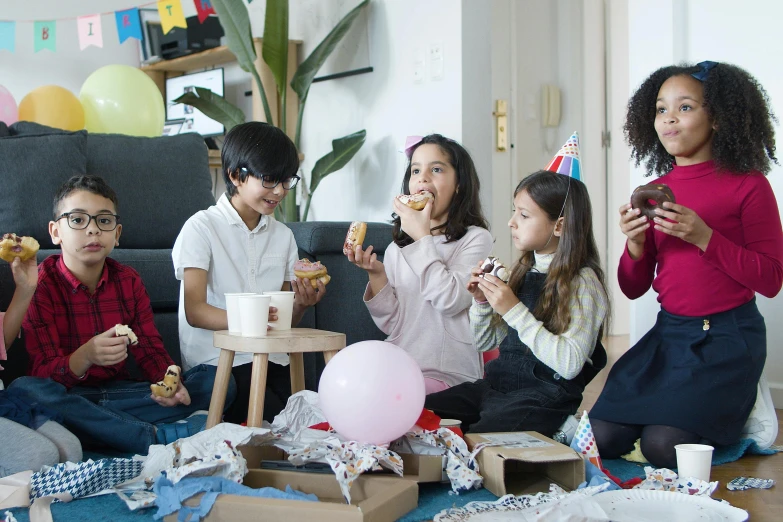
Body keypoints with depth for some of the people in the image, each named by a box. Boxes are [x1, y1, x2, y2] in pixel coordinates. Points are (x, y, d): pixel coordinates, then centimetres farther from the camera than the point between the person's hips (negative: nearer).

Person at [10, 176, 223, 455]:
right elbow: (45, 372, -14)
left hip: (118, 392, 4)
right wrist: (86, 356, -36)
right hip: (69, 397, -3)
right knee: (24, 390, -38)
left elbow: (149, 347, 5)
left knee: (215, 379, -10)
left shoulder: (129, 281, 6)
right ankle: (159, 437, -34)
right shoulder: (41, 285, -7)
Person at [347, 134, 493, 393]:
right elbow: (390, 324, 8)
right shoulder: (397, 249, 14)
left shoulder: (476, 239, 0)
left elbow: (450, 301, -17)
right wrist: (376, 275, -7)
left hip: (448, 373, -5)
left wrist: (422, 238, -11)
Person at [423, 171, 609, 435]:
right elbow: (485, 342, 18)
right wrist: (481, 301, -1)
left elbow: (570, 364, -21)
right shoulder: (524, 273, 12)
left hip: (543, 398, -6)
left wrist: (515, 311, -22)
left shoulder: (582, 282, -9)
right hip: (497, 384, 7)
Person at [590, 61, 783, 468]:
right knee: (602, 436, -8)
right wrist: (635, 245, -10)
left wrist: (704, 236, -19)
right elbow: (634, 289, 11)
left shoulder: (748, 186, -6)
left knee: (663, 444, -19)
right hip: (668, 333, 5)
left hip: (727, 336, -5)